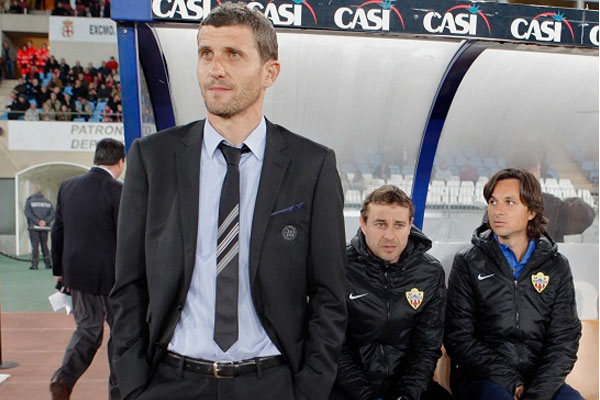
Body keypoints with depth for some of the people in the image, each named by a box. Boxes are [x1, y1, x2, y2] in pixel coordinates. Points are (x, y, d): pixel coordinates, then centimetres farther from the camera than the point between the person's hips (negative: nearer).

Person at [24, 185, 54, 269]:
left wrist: (37, 221, -15)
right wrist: (45, 221, -9)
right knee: (44, 245, 10)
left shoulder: (29, 201, 0)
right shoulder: (47, 202, 8)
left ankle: (34, 264, -2)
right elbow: (52, 214, -1)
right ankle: (48, 263, 5)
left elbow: (28, 213, -13)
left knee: (35, 245, 1)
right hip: (45, 228, 3)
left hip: (34, 227, -3)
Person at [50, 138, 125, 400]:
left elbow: (58, 231, 9)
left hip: (77, 273, 5)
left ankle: (64, 377, 1)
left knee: (87, 327, 19)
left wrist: (59, 270, 19)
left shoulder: (67, 187, 4)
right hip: (112, 275, -5)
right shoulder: (118, 191, -15)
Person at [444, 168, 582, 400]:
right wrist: (509, 380, -12)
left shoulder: (556, 266, 9)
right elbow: (458, 337, -2)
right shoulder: (468, 263, 3)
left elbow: (565, 339, 3)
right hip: (482, 378, -2)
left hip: (541, 381, 3)